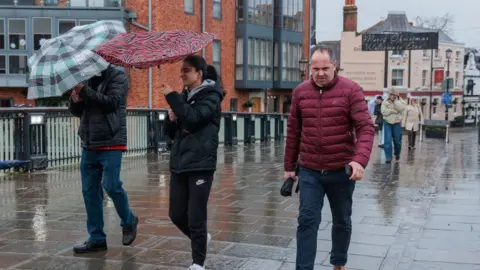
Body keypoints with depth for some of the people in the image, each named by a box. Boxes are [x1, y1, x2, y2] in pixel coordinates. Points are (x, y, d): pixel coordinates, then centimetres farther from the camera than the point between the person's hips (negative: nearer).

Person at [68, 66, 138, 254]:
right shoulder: (88, 78, 16)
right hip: (89, 146, 6)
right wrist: (75, 101, -6)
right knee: (89, 191, 4)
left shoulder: (117, 77, -1)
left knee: (111, 186, -10)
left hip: (111, 144, -6)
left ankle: (129, 221, 17)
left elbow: (111, 103, -18)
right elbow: (76, 111, 17)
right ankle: (97, 238, 13)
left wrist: (85, 90, -21)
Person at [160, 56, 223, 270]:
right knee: (176, 214, 10)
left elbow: (193, 117, -24)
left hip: (200, 165, -7)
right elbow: (172, 133, 20)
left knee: (196, 217, -5)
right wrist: (171, 119, -1)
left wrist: (171, 96, -16)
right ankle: (200, 238, 36)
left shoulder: (210, 96, -5)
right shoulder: (183, 97, 17)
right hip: (179, 164, 7)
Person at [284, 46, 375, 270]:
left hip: (342, 170, -1)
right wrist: (289, 166, 11)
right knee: (307, 220, -1)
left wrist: (360, 159, -31)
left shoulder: (351, 90, -9)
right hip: (309, 171, 2)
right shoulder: (300, 92, 2)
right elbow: (293, 131, 9)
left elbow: (366, 128, -15)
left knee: (342, 221, 15)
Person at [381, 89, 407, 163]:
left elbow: (401, 108, -18)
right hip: (387, 123, 0)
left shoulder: (400, 102, 2)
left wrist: (396, 100, -15)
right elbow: (383, 111, -9)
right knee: (387, 141, -10)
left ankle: (397, 154, 35)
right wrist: (393, 111, -16)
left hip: (397, 123, 0)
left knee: (397, 140, 10)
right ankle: (388, 157, -6)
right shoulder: (385, 102, 2)